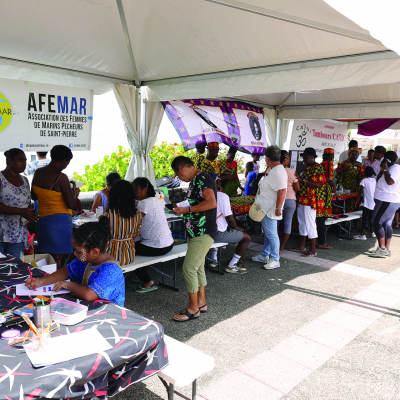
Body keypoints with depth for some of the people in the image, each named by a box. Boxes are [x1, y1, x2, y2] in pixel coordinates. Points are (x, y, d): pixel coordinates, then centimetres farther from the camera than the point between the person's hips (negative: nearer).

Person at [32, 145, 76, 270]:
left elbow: (34, 197, 17)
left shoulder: (38, 173, 4)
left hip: (41, 219, 7)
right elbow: (71, 205, -16)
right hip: (60, 220, -7)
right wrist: (73, 192, 1)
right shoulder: (61, 177, -17)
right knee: (61, 259, 1)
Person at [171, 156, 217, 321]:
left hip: (203, 233, -10)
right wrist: (182, 208, 12)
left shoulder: (202, 178, -16)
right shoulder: (194, 181, 15)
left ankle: (193, 308, 3)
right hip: (196, 232, 10)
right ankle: (201, 302, 27)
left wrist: (187, 209, -21)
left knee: (189, 268, -9)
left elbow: (212, 203, -27)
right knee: (198, 267, 15)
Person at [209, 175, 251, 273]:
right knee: (247, 237, 7)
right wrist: (237, 228, 4)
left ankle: (213, 259, 40)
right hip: (218, 234, -8)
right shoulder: (223, 196, -16)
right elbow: (229, 218, -16)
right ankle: (231, 265, 7)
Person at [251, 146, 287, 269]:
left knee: (271, 234, -2)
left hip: (270, 210, -11)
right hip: (265, 208, 11)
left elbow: (282, 191, -28)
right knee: (267, 233, 19)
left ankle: (275, 260, 8)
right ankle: (264, 255, 31)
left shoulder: (278, 172, -21)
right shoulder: (274, 170, 13)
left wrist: (278, 208, -27)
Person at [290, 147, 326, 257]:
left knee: (310, 224, -5)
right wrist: (299, 179, 9)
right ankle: (302, 246, 27)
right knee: (302, 223, 15)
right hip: (302, 200, 10)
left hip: (310, 201, -10)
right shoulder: (307, 168, 17)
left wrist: (302, 180, -22)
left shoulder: (318, 168, -12)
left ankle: (313, 250, 3)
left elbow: (317, 184, -22)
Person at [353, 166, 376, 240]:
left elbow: (360, 192, -12)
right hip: (374, 203, 6)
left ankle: (362, 235, -6)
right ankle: (371, 232, 29)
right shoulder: (375, 180, 6)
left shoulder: (364, 180, -12)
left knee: (365, 218, -5)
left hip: (367, 203, -6)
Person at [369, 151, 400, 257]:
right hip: (391, 201, 11)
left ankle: (382, 248, -12)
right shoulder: (390, 169, 18)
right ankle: (387, 249, 15)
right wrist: (382, 170, 7)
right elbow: (378, 180, 19)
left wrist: (385, 169, -18)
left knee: (376, 222, -11)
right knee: (387, 224, 11)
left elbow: (390, 181, -28)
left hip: (387, 201, -11)